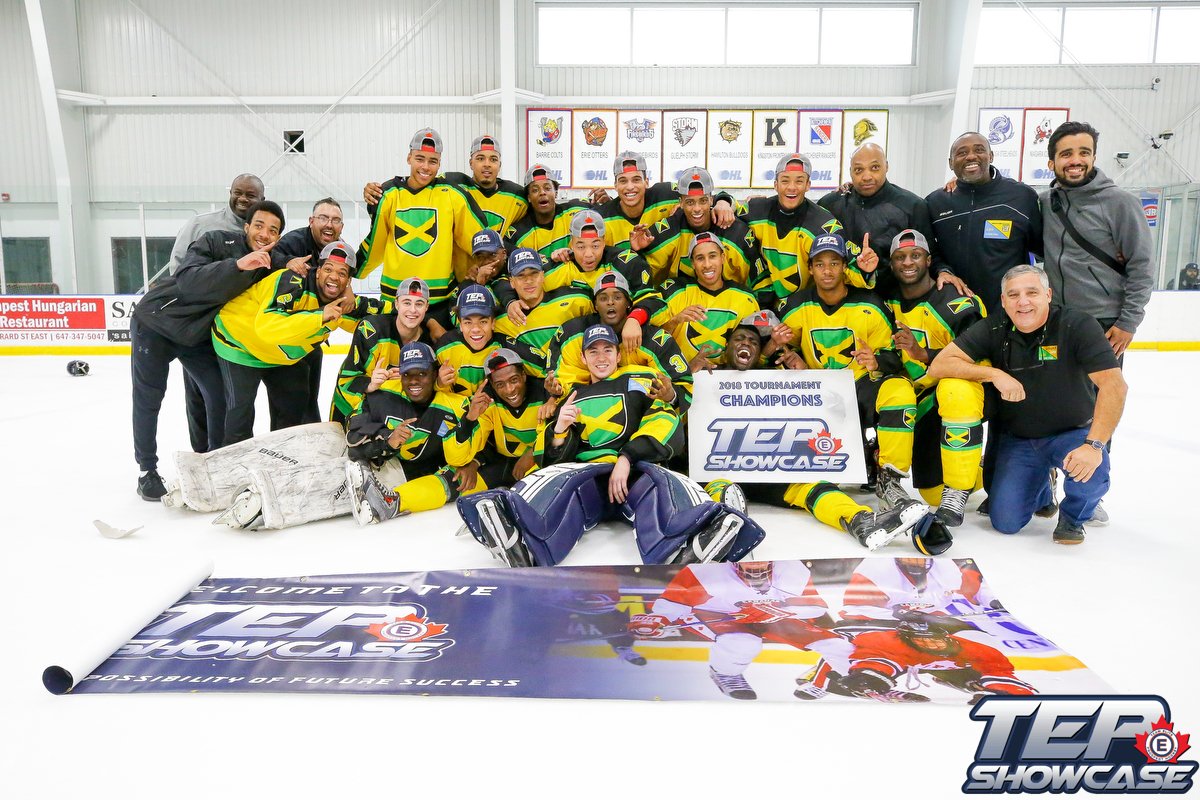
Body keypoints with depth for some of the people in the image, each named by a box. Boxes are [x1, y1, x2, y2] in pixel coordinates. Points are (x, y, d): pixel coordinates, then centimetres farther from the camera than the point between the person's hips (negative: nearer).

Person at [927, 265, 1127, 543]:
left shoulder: (1076, 325, -18)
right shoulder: (992, 330, -11)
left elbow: (1113, 385, -27)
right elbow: (939, 366, -18)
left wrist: (1094, 445, -37)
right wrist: (995, 374, -28)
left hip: (1073, 434, -2)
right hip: (1018, 439, 2)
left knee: (1091, 471, -35)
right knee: (1006, 522, -8)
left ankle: (1072, 517, 3)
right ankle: (1040, 490, 30)